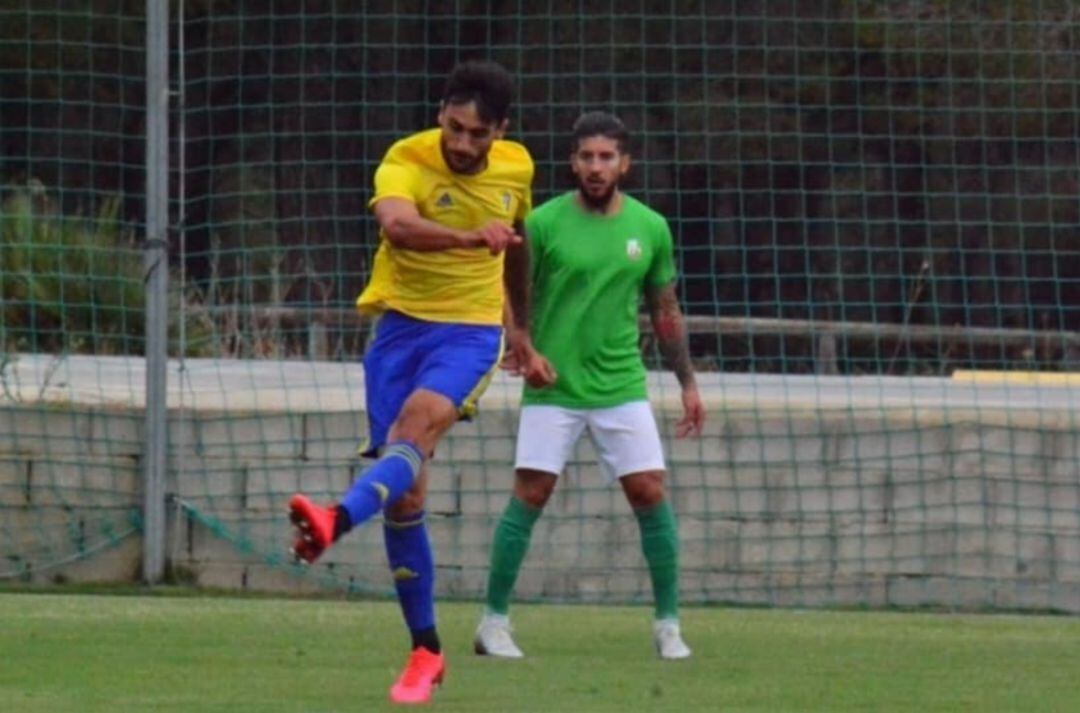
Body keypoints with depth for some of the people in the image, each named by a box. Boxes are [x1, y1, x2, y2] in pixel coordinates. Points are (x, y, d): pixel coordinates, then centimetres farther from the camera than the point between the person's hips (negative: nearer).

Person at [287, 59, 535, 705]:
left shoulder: (516, 168, 0)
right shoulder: (408, 160, -14)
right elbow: (396, 222, -37)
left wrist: (523, 325, 33)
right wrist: (469, 238, -54)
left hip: (471, 330, 0)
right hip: (401, 322, 0)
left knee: (416, 425, -31)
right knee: (405, 496, -1)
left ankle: (339, 520, -56)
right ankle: (425, 650, 10)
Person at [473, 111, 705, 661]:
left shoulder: (650, 228, 4)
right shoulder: (544, 223, -5)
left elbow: (665, 311, 14)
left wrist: (688, 383, 15)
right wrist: (525, 350, -18)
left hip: (622, 387, 2)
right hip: (553, 388, -2)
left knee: (650, 494, -4)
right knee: (528, 498, -5)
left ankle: (668, 625, 7)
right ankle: (494, 623, 4)